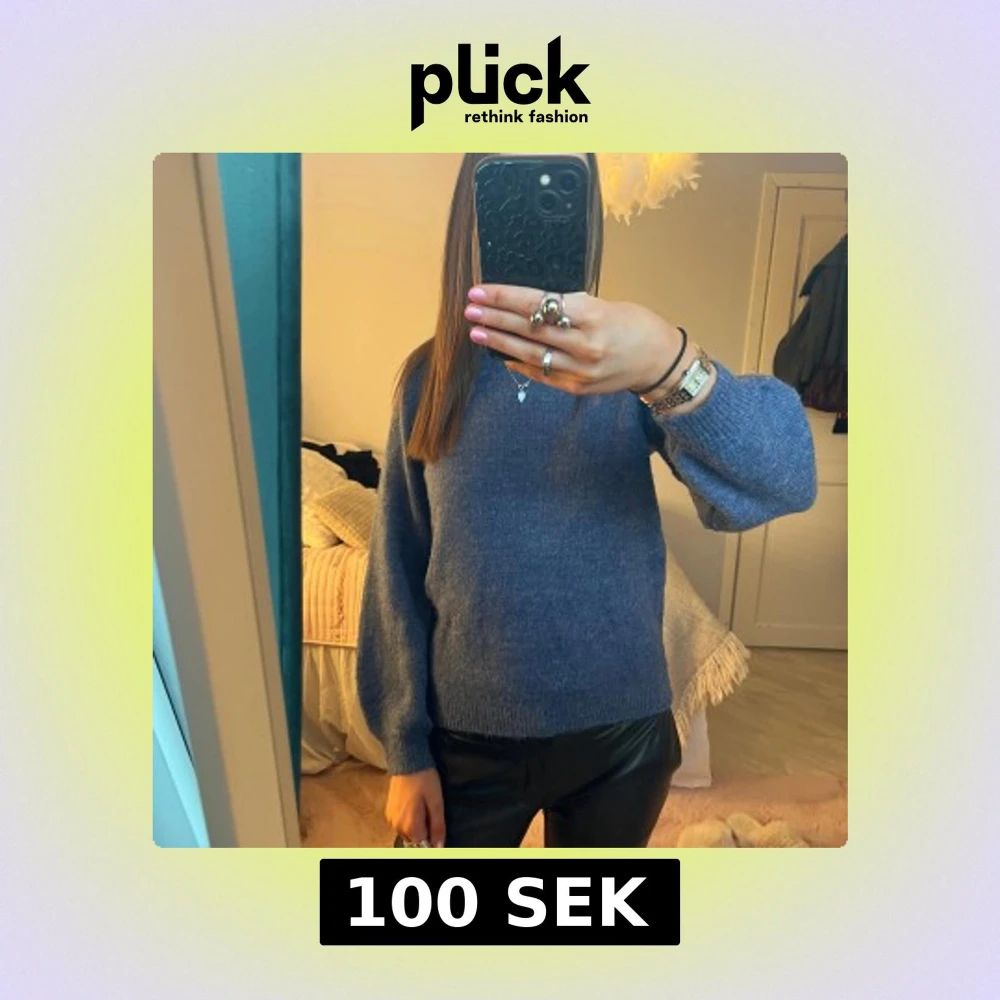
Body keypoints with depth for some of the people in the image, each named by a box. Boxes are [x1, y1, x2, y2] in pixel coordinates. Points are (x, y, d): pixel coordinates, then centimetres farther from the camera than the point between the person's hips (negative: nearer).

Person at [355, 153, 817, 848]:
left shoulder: (628, 362, -10)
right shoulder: (428, 376, -6)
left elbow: (788, 480, -26)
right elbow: (398, 570, -4)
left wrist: (671, 368, -45)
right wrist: (405, 748, -2)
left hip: (620, 735, 1)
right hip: (467, 737, 0)